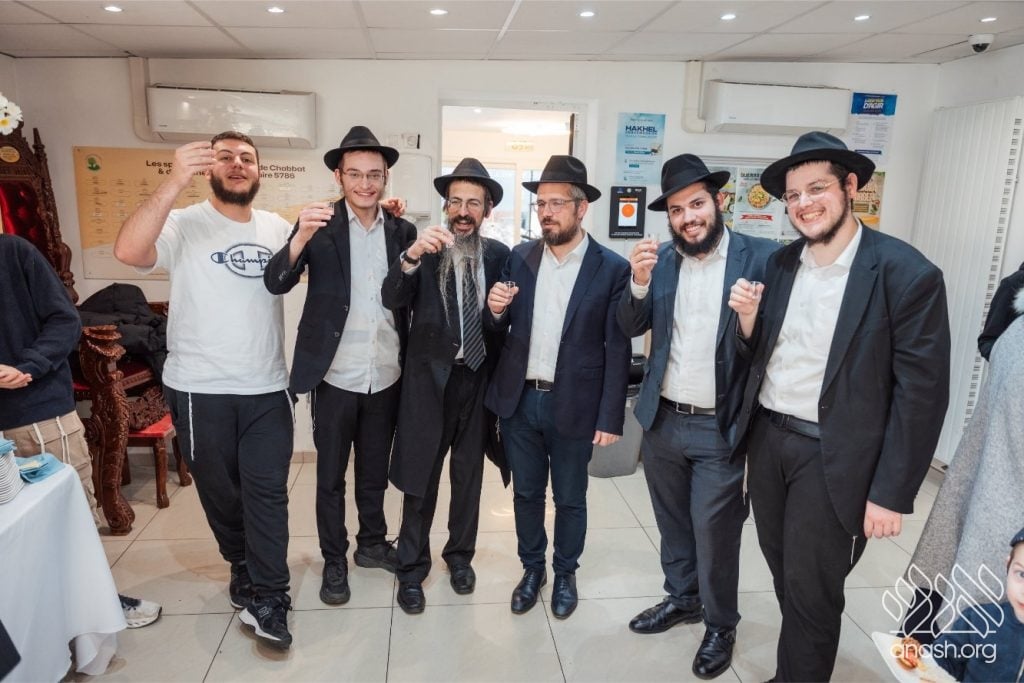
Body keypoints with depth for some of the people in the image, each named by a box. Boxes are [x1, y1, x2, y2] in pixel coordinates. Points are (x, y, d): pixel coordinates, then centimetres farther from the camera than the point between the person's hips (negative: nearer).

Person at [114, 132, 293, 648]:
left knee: (267, 493, 2)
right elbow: (128, 251, -26)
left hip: (267, 388, 2)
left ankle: (266, 598, 12)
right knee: (219, 490, 15)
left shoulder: (277, 228, 6)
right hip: (200, 391, -1)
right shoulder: (183, 224, -7)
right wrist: (175, 182, -33)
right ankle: (244, 566, 39)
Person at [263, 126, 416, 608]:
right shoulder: (320, 226, -6)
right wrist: (302, 236, -33)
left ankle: (372, 543, 40)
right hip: (335, 376, -2)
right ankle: (334, 561, 31)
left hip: (386, 376, 3)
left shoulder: (403, 231, 2)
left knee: (375, 471, 19)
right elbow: (276, 283, -17)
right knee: (330, 475, 13)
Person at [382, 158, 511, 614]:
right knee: (420, 478, 7)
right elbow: (391, 300, -19)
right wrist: (411, 255, -35)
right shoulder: (425, 251, -5)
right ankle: (411, 568, 25)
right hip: (430, 378, -2)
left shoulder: (499, 256, 2)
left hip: (479, 377, 3)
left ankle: (460, 555, 37)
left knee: (469, 474, 17)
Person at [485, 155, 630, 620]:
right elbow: (503, 330, 9)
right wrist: (496, 311, -14)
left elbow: (617, 349, -8)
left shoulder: (612, 268, -9)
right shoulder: (520, 257, 2)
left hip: (574, 406, -3)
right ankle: (532, 568, 39)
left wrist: (610, 418, -10)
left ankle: (565, 573, 38)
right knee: (526, 493, 18)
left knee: (570, 499, 15)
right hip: (519, 400, 3)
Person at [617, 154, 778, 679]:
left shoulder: (760, 257, -10)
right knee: (673, 524, 21)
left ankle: (720, 625, 32)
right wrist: (640, 282, -19)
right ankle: (681, 598, 44)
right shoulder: (661, 258, 2)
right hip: (662, 420, 4)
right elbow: (630, 328, -2)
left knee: (714, 534, 7)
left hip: (721, 428, -4)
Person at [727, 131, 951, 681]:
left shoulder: (907, 274, -14)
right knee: (787, 580, 21)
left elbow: (920, 393, -14)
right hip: (766, 439, 6)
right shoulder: (780, 263, 4)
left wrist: (890, 493, -13)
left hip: (833, 457, -6)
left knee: (811, 593, 7)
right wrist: (748, 318, -11)